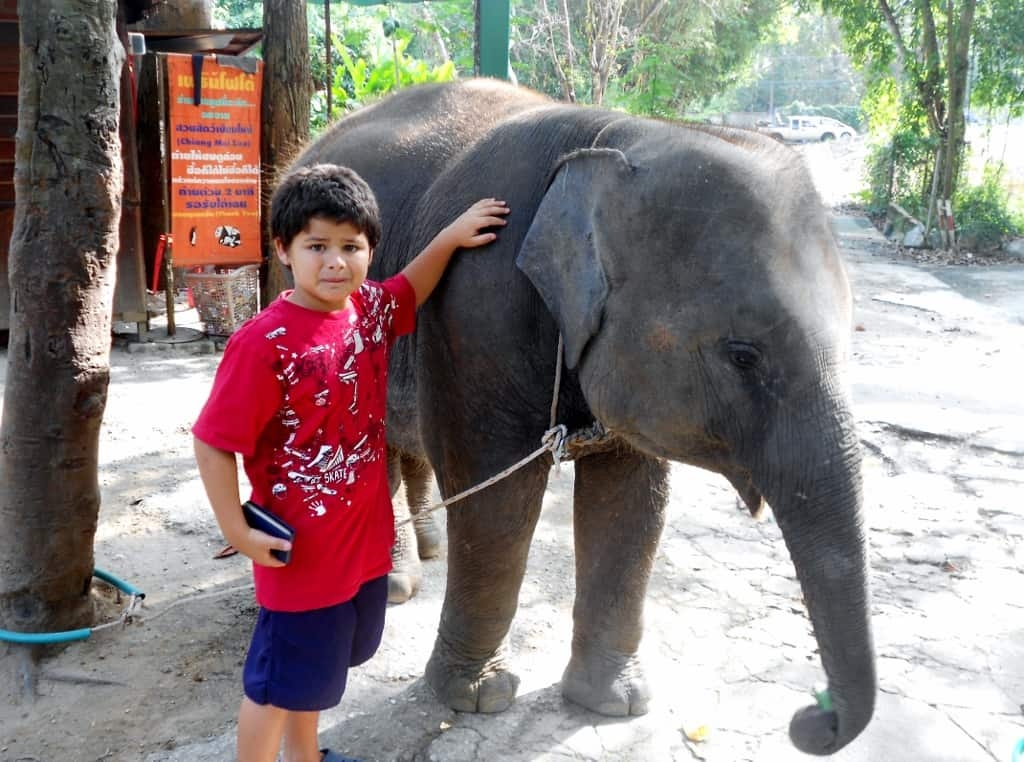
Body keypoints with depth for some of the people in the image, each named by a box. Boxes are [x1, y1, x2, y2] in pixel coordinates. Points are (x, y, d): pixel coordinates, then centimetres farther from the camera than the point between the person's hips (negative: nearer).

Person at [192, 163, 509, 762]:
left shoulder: (369, 309, -2)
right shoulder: (264, 343, -24)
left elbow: (409, 292, 22)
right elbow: (214, 442, -20)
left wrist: (450, 238, 13)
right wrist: (239, 533, -20)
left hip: (366, 537, 8)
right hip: (302, 550, -7)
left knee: (316, 667, 27)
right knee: (277, 681, 11)